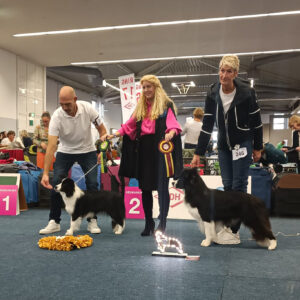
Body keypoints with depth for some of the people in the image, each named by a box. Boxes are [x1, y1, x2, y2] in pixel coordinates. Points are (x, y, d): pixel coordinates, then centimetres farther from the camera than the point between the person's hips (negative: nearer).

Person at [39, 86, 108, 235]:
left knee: (92, 184, -9)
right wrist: (45, 173, -34)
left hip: (87, 151, 1)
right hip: (65, 151, 0)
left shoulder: (87, 108, -21)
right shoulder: (57, 116, -25)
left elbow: (101, 128, -5)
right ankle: (54, 222, 6)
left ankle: (92, 221, 6)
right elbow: (51, 146, -29)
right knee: (55, 184, -9)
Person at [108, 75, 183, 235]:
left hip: (161, 149, -5)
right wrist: (113, 135, 5)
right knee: (145, 187, 7)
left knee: (162, 187, -7)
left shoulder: (166, 105, 3)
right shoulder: (140, 108, 20)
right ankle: (149, 223, 19)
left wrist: (170, 133, -34)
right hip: (144, 149, 6)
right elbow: (129, 125, 18)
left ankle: (162, 224, 1)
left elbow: (172, 123, -12)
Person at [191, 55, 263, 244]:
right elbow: (207, 126, -6)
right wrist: (198, 153, -9)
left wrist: (258, 148, -2)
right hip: (224, 146, 4)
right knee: (227, 185, 7)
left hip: (243, 144, -4)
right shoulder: (213, 95, -7)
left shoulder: (246, 93, -16)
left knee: (239, 186, -5)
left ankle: (234, 232, 1)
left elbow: (257, 122, -6)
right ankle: (227, 225, 18)